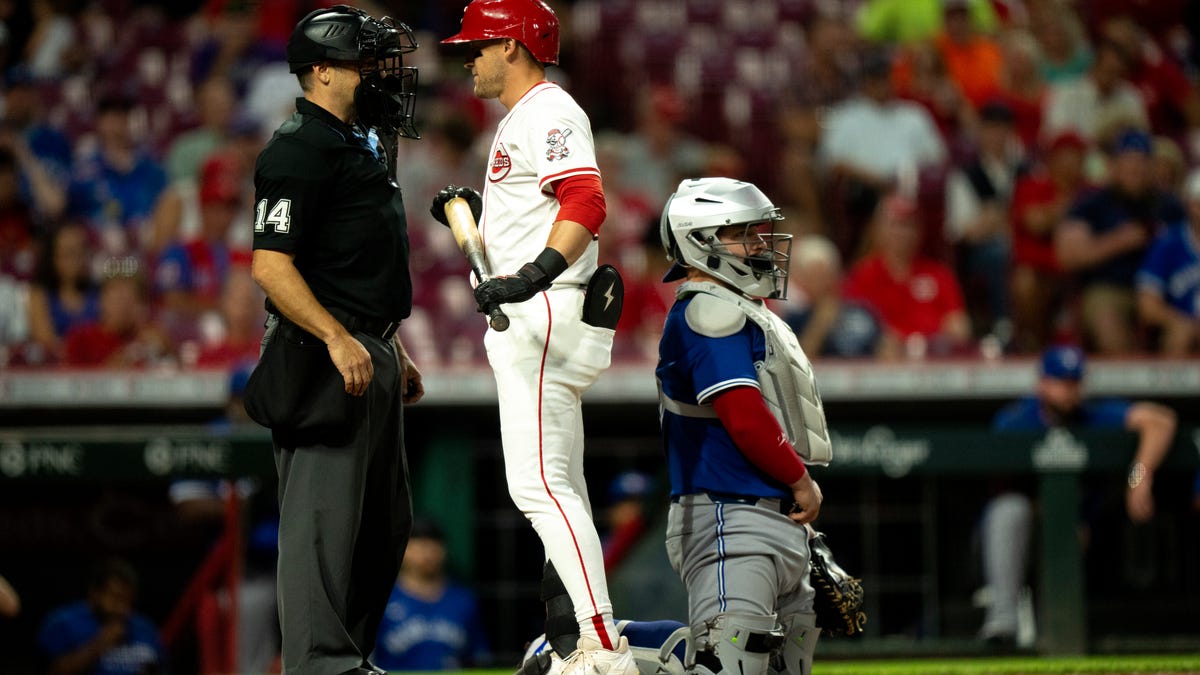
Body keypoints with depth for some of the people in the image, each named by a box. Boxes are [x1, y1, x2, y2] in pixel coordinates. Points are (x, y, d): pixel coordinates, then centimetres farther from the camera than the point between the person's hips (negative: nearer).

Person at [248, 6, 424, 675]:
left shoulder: (362, 145, 20)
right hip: (324, 359, -11)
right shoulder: (300, 150, -13)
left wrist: (396, 352, 26)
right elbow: (271, 266, -20)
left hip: (371, 355, 11)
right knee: (325, 512, -10)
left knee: (386, 518, 14)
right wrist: (339, 340, -26)